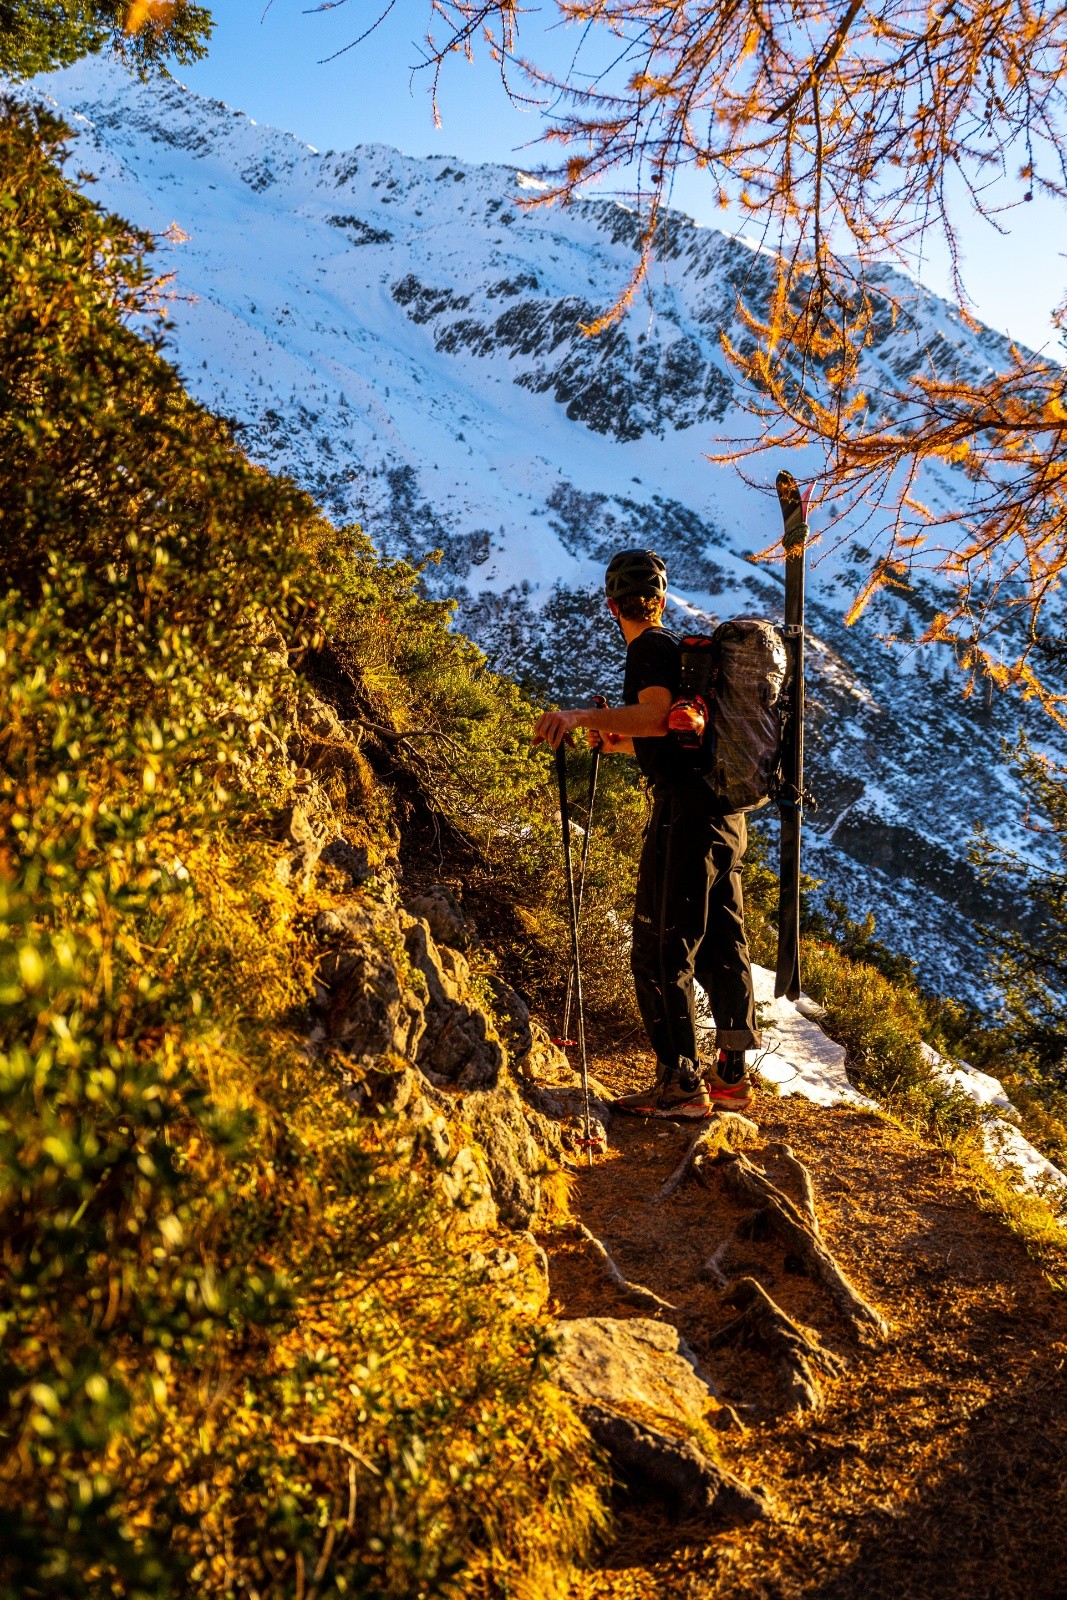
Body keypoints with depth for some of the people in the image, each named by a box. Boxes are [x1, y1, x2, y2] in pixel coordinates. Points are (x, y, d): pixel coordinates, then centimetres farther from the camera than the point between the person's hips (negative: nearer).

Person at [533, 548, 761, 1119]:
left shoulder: (648, 648, -5)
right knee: (722, 944, 13)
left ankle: (681, 1082, -6)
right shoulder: (676, 647, 23)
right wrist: (615, 743, 39)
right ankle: (731, 1075, 20)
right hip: (726, 811, 10)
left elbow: (658, 715, -23)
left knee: (660, 949, -6)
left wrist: (586, 715, -29)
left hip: (686, 809, -10)